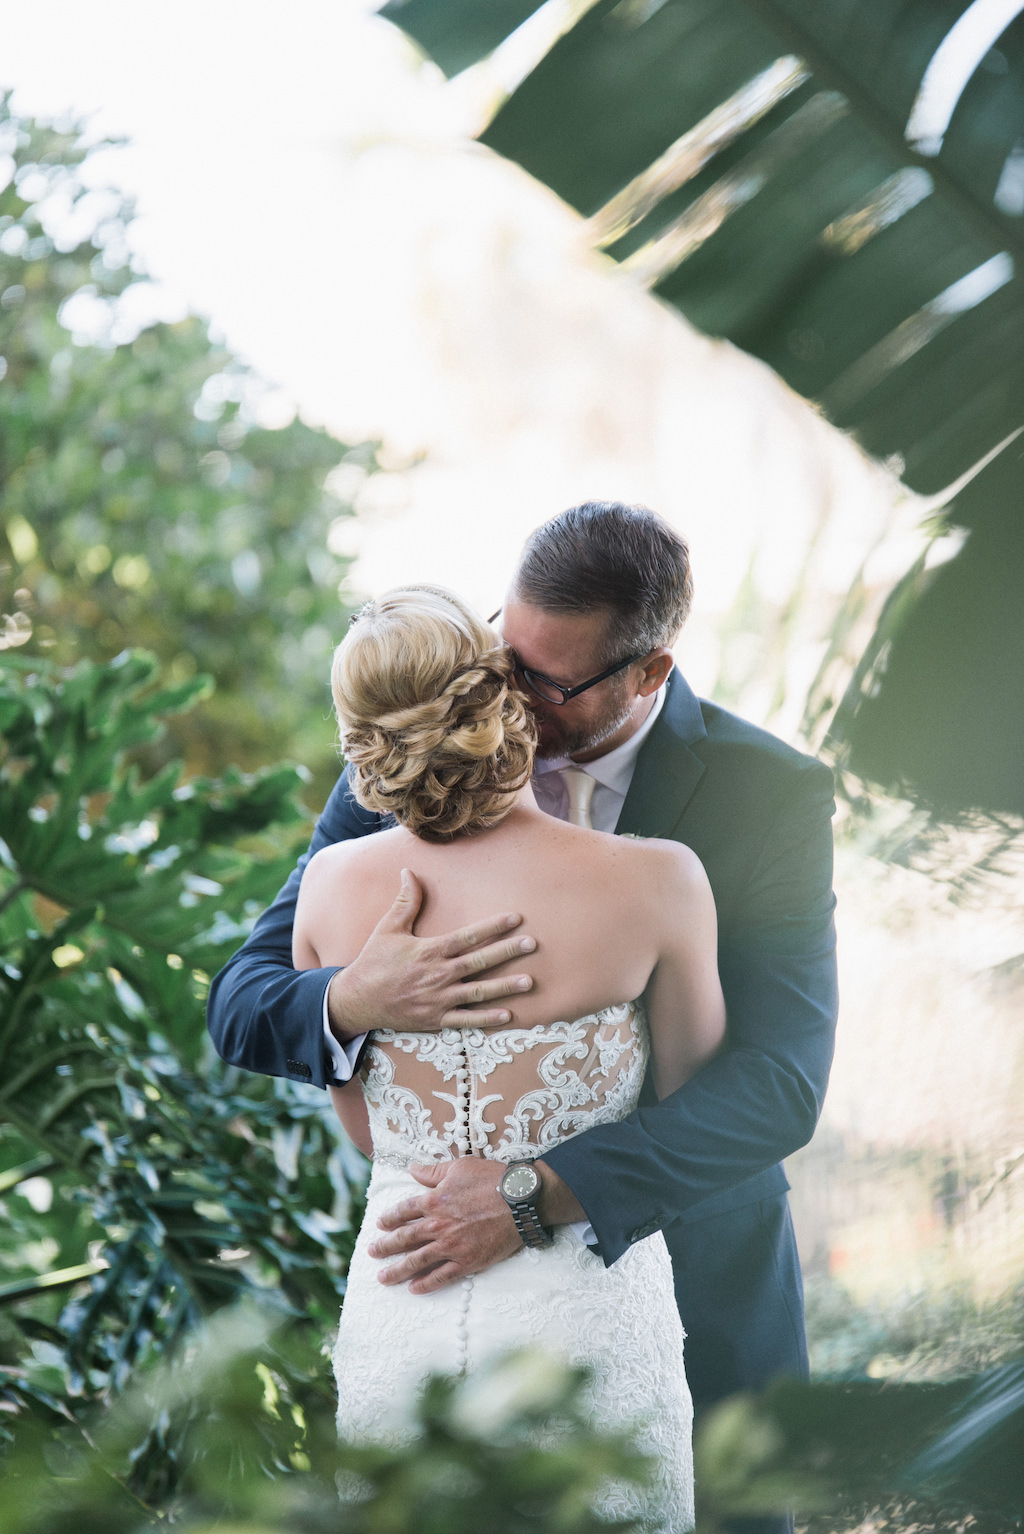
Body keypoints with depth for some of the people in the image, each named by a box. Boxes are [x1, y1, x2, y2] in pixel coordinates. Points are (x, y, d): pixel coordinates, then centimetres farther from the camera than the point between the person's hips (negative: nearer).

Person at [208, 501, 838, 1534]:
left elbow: (778, 1084, -23)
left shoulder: (771, 797, -14)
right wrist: (353, 1002, -34)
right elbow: (241, 1005, -9)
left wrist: (540, 1193, -35)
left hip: (689, 1285, -1)